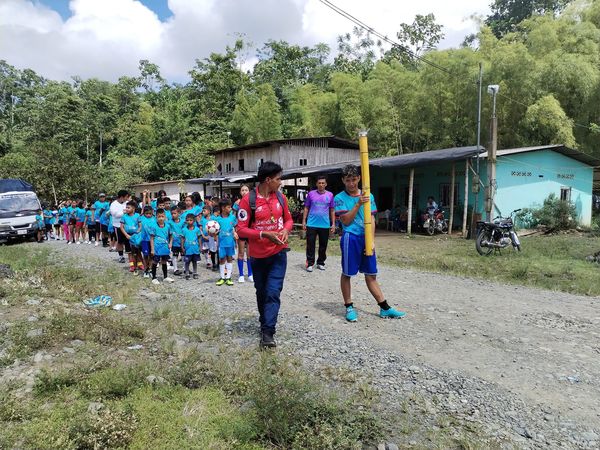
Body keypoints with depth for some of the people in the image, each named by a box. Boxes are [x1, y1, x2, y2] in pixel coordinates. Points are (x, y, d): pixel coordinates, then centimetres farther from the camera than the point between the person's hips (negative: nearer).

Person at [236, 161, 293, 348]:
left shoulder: (281, 197, 0)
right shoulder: (248, 200, -13)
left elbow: (288, 219, 13)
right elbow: (241, 229, -13)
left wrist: (286, 230, -10)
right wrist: (265, 234, -24)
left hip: (278, 253, 2)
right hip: (258, 255, -1)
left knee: (273, 292, -7)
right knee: (262, 292, 16)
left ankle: (268, 332, -3)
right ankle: (264, 323, 37)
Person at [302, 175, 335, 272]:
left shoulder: (330, 195, 5)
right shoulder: (311, 194, 2)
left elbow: (332, 210, 9)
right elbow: (306, 208, 6)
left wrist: (333, 224, 5)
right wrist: (304, 221, 1)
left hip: (325, 225, 1)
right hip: (312, 224, -1)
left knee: (323, 245, 9)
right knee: (310, 245, 0)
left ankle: (320, 263, 22)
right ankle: (310, 264, 8)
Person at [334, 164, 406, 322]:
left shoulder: (368, 196, 8)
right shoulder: (340, 198, -2)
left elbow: (371, 220, 6)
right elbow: (346, 220, -9)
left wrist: (372, 240, -3)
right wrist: (358, 204, -18)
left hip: (366, 238, 3)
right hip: (351, 238, -3)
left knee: (371, 274, 11)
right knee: (347, 274, 4)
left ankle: (384, 308, 16)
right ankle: (349, 307, 19)